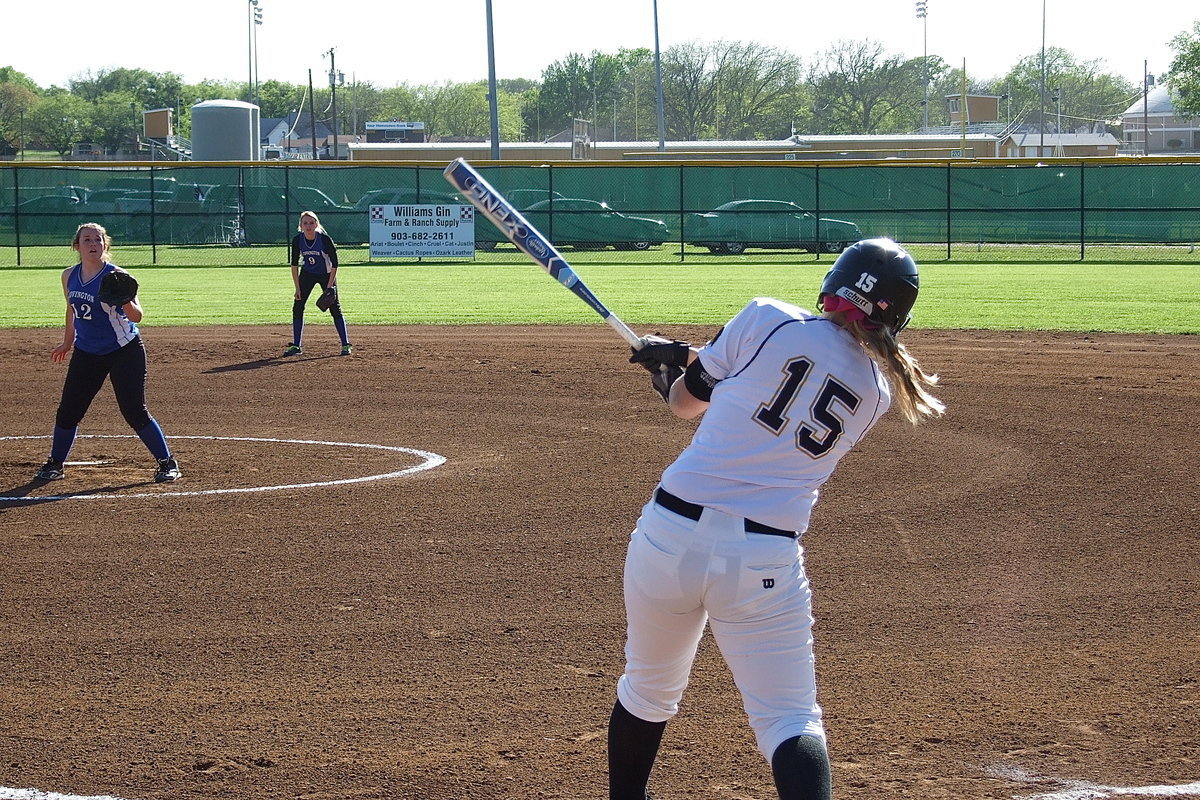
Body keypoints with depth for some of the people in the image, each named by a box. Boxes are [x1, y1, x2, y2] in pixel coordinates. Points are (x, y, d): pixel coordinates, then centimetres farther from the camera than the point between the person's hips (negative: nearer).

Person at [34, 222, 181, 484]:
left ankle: (167, 462, 4)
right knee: (68, 411, 4)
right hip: (86, 353, 5)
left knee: (134, 412, -8)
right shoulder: (69, 276, 1)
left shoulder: (116, 276, -16)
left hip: (124, 352, -5)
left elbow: (136, 317, -24)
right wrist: (68, 342, 25)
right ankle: (55, 464, 22)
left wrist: (125, 301, -44)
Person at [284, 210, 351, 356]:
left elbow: (334, 263, -18)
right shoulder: (297, 240, -17)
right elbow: (294, 264, -7)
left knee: (335, 309, -8)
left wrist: (329, 287, -21)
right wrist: (298, 288, -10)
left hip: (326, 274, -3)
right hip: (307, 274, 3)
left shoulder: (325, 239, -26)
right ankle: (296, 346, 5)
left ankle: (346, 345, 0)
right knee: (297, 307, -4)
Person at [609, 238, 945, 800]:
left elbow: (685, 400, 8)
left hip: (670, 534, 0)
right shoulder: (878, 392, 7)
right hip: (766, 563, 0)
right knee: (790, 723, 5)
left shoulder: (769, 320, -3)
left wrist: (672, 360, 31)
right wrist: (687, 358, 30)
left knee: (647, 690, 21)